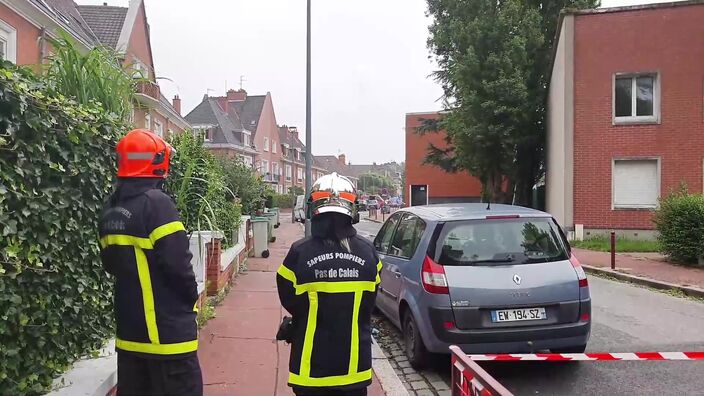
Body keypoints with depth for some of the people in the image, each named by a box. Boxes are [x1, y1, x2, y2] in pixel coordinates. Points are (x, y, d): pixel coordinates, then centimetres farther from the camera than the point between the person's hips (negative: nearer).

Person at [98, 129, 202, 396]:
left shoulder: (111, 208, 7)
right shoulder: (156, 202, -18)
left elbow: (110, 263, 15)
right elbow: (177, 262, -22)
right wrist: (191, 296, -6)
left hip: (129, 325, 8)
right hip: (167, 327, -8)